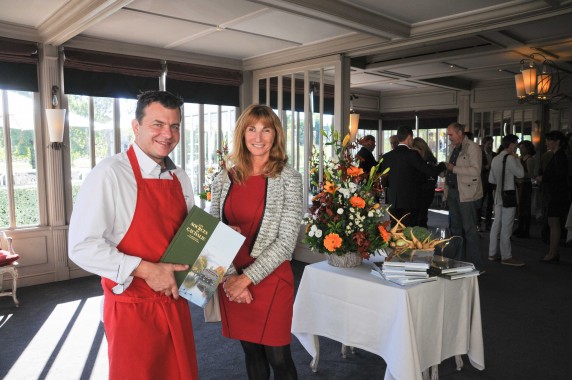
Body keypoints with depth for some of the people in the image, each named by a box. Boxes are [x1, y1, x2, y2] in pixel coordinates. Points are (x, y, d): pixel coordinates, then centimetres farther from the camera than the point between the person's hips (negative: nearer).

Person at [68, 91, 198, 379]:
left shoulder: (180, 178, 6)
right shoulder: (110, 174, -16)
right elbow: (82, 246, -20)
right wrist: (146, 270, -23)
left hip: (175, 302, 6)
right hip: (132, 309, -6)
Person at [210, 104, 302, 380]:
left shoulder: (288, 179, -7)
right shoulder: (224, 179, 2)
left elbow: (286, 240, -12)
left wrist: (247, 278, -14)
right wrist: (230, 277, -10)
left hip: (270, 280, -3)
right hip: (231, 282, 3)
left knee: (278, 357, 8)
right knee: (251, 352, 18)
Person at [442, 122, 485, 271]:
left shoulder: (473, 148, -8)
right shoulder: (453, 149, 17)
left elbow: (475, 171, -19)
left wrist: (454, 168, -19)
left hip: (466, 194, -8)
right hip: (452, 192, 8)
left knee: (469, 230, -5)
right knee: (455, 228, 13)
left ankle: (476, 265, 4)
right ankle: (457, 261, 22)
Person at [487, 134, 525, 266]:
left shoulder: (496, 158, 12)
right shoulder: (509, 158, -13)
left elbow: (491, 179, 16)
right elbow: (520, 173, -12)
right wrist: (517, 159, -3)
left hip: (498, 196, 9)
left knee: (496, 224, 11)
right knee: (506, 227, -4)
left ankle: (492, 253, 17)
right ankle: (506, 257, 1)